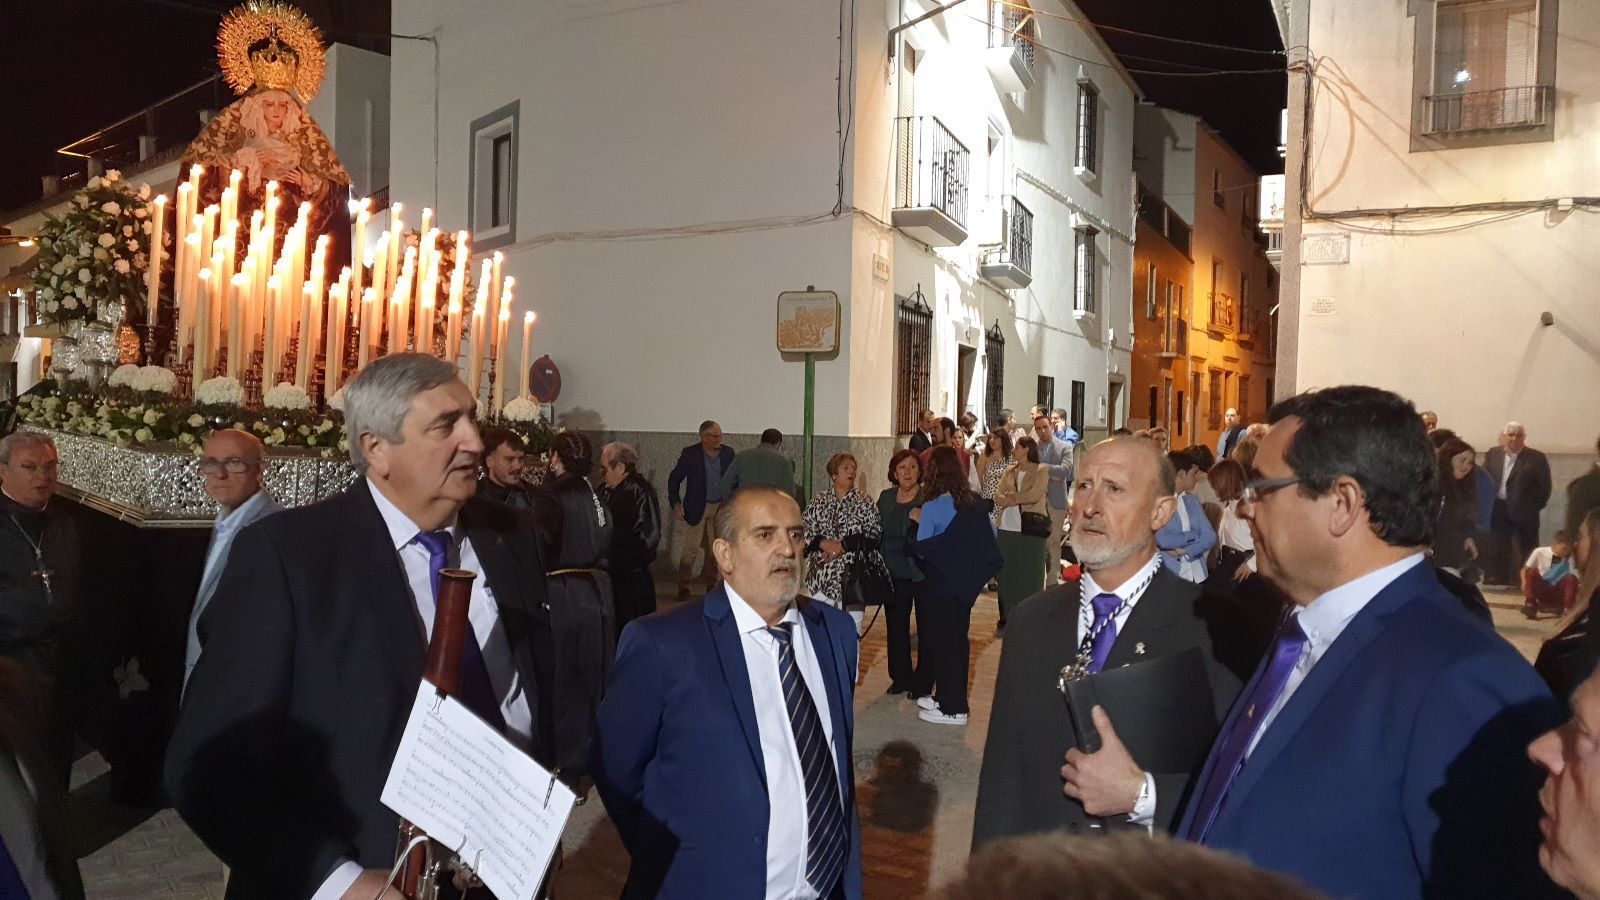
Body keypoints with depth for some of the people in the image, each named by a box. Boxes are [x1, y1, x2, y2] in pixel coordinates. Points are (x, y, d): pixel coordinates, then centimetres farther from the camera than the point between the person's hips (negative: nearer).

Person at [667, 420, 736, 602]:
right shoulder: (690, 454, -8)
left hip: (720, 507, 4)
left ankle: (708, 580, 25)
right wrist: (676, 504, -10)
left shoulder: (728, 453, 1)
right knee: (690, 548, -4)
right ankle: (683, 586, 5)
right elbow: (674, 478, -3)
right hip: (697, 508, -3)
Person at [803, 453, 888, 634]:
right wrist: (824, 543, -14)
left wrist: (844, 544, -12)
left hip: (853, 574, -1)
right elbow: (804, 530, 3)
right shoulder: (818, 501, 9)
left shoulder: (865, 503, 6)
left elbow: (874, 533, -3)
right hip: (822, 574, 1)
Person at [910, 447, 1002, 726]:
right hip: (965, 582, 7)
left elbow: (921, 548, -15)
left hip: (939, 583, -7)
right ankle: (947, 697, 29)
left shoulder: (932, 507, -18)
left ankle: (952, 708, 10)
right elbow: (990, 532, 10)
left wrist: (919, 521, 0)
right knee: (958, 638, 16)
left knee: (942, 641, 3)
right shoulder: (972, 502, 0)